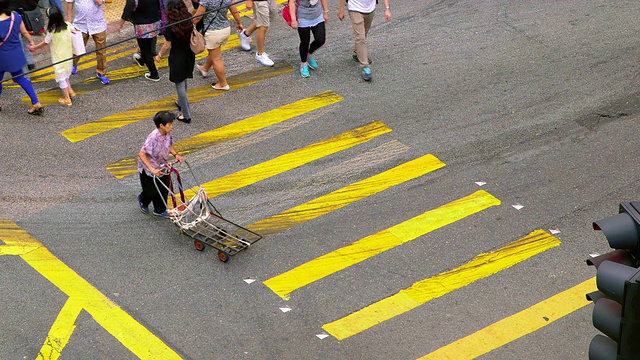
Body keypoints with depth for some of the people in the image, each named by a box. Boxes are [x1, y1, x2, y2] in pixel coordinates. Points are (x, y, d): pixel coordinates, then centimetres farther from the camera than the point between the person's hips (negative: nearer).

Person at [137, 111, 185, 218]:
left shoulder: (167, 134, -11)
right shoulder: (153, 138, -35)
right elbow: (141, 154, -35)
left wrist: (175, 154, -8)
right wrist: (152, 170, -39)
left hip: (161, 167, 7)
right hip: (148, 169, -7)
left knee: (164, 189, 11)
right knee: (152, 192, 8)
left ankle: (159, 210, 31)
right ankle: (143, 200, 43)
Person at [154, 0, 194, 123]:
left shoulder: (171, 27, -23)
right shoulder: (190, 21, -8)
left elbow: (167, 45, -14)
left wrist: (159, 55, 3)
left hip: (177, 58, -6)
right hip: (189, 56, 6)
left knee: (180, 86, 6)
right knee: (183, 81, 28)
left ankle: (186, 115, 11)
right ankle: (182, 103, 49)